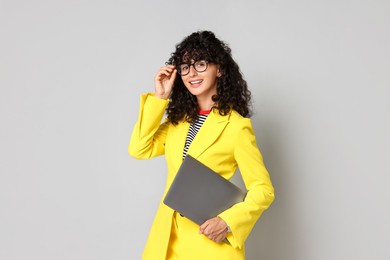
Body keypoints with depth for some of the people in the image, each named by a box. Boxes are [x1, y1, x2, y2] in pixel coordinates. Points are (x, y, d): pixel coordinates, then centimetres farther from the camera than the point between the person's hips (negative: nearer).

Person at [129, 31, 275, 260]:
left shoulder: (236, 126, -13)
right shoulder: (179, 118, 6)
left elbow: (262, 189, -10)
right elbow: (139, 149, -2)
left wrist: (228, 222, -24)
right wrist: (159, 98, -5)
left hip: (209, 238, -6)